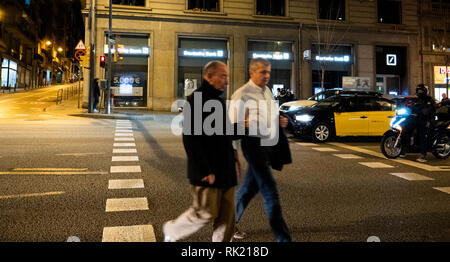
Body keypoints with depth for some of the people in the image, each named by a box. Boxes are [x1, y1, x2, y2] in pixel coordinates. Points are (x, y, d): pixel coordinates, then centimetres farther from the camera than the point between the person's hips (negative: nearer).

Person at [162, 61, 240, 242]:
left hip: (225, 169, 8)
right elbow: (190, 139, -19)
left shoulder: (219, 100, 14)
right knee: (206, 212, 2)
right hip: (207, 172, -8)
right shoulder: (195, 100, -14)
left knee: (227, 213, 11)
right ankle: (171, 230, 26)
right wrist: (204, 171, -21)